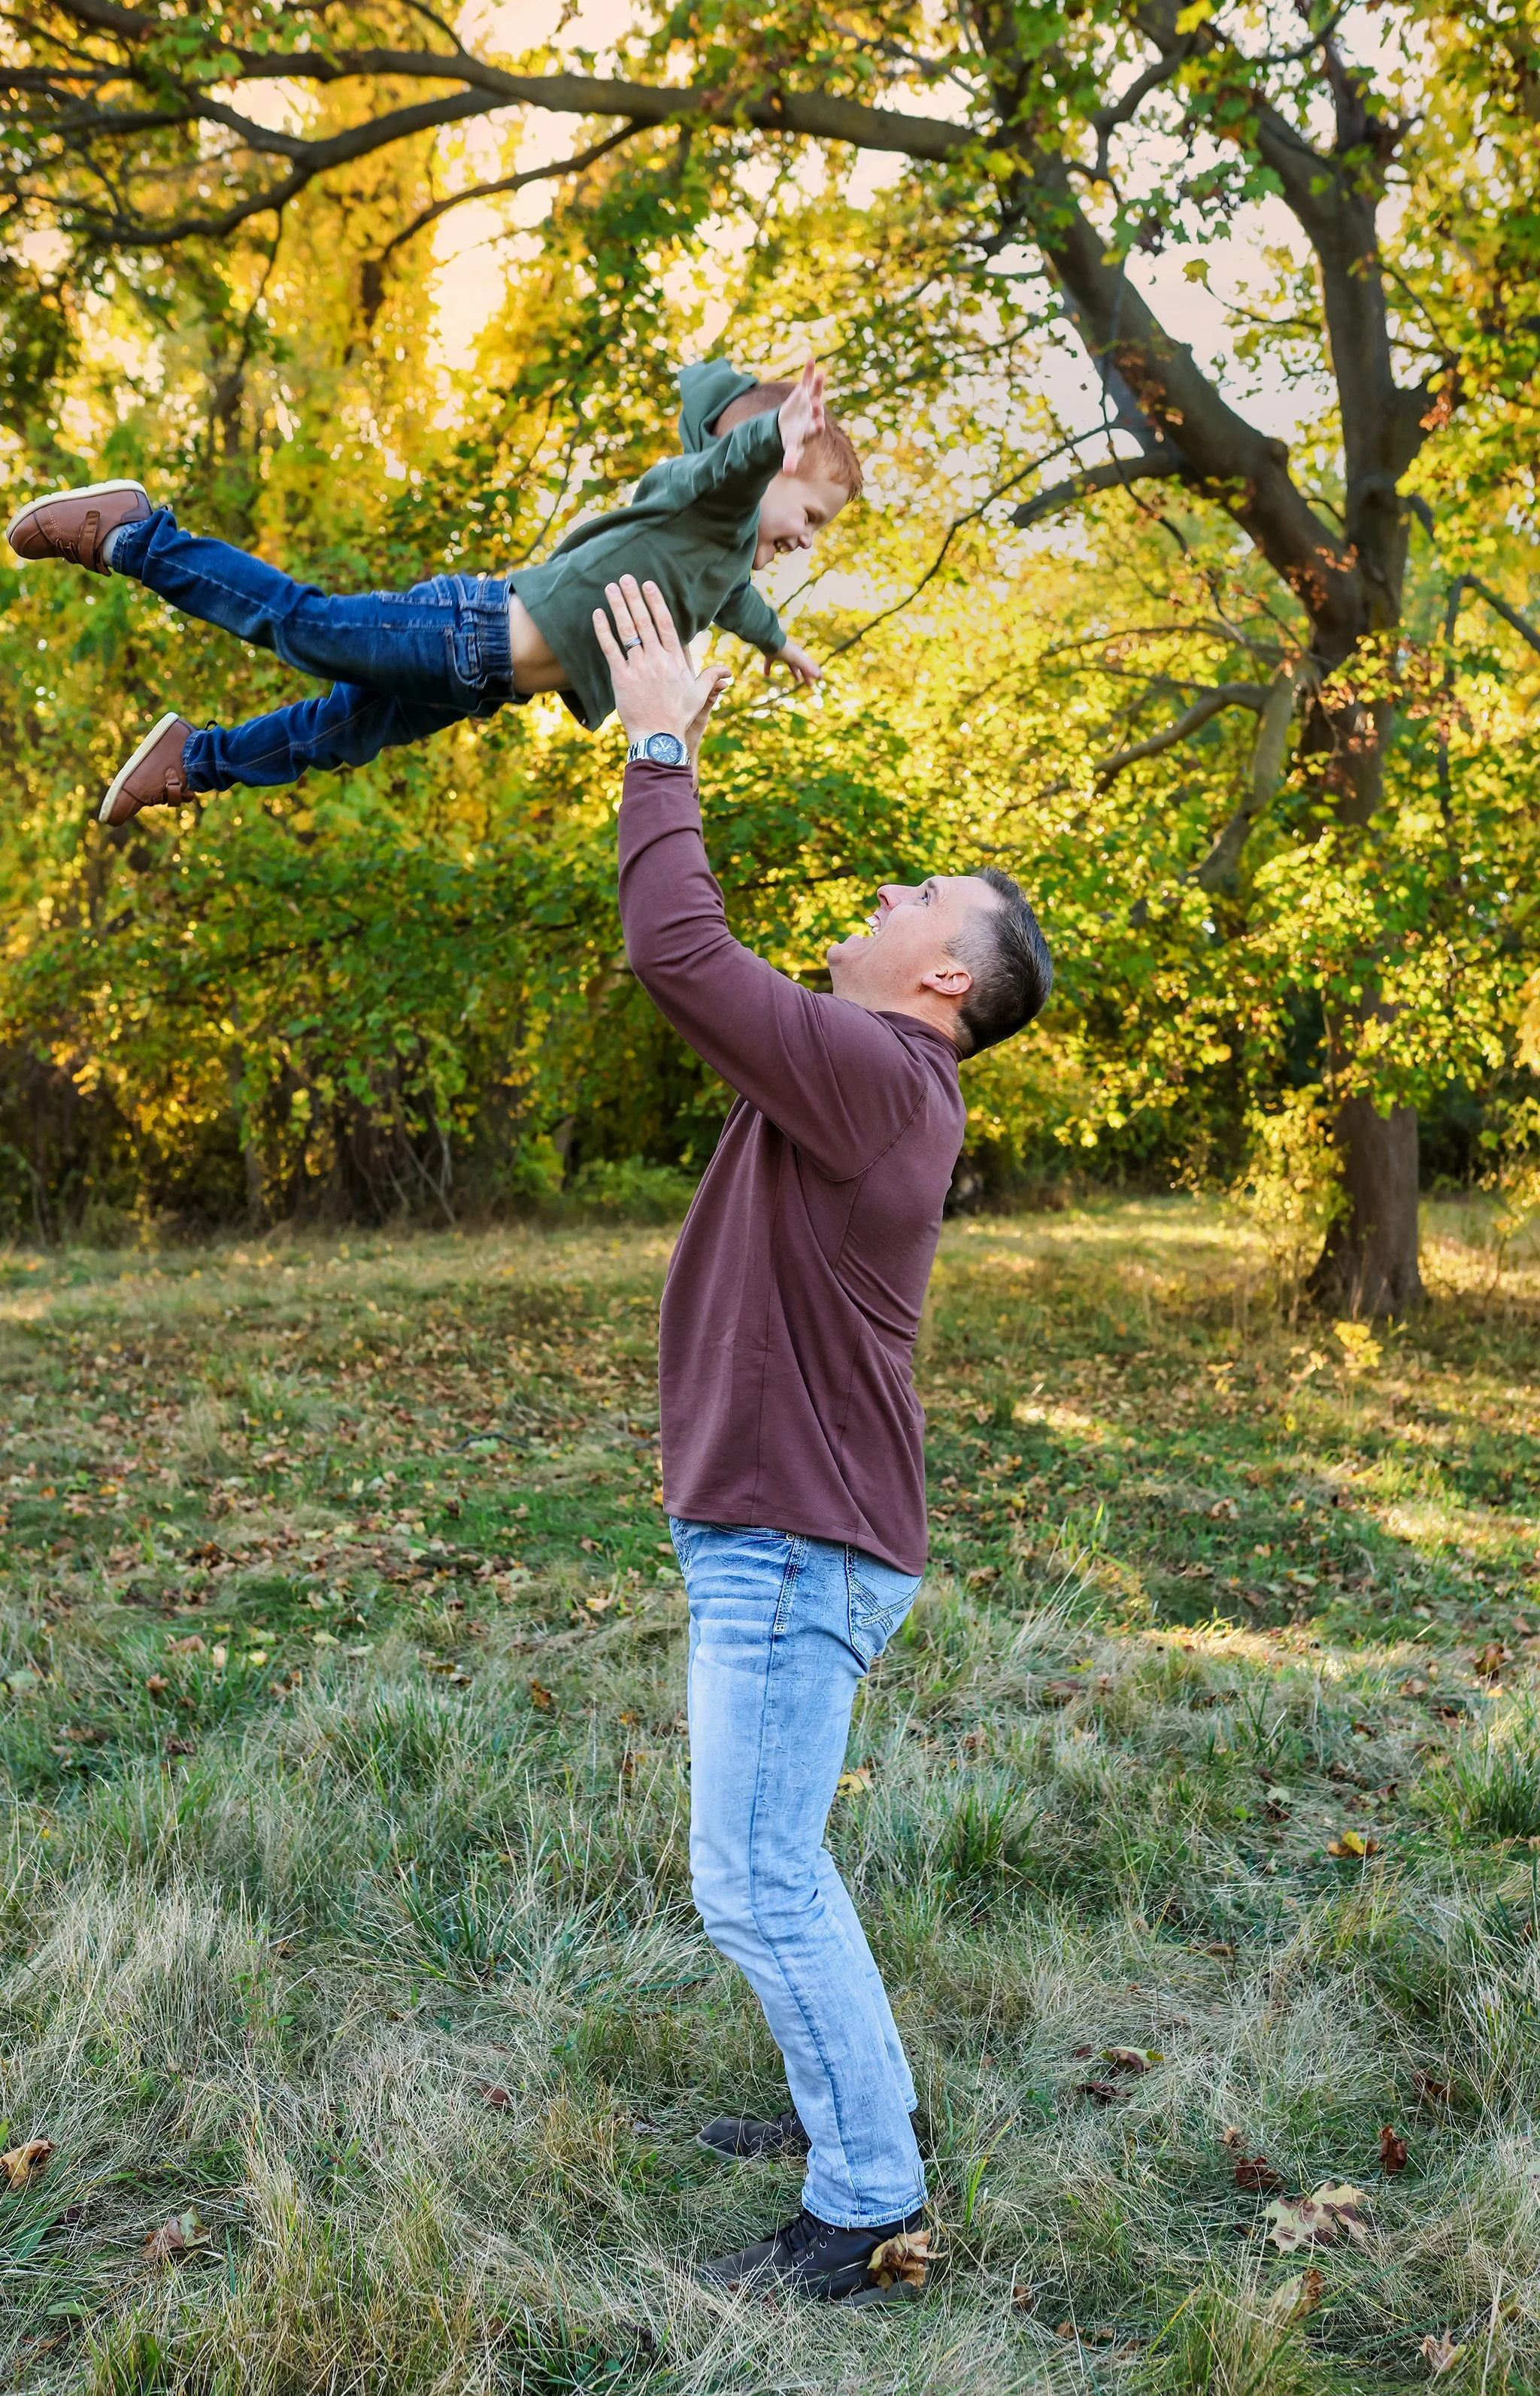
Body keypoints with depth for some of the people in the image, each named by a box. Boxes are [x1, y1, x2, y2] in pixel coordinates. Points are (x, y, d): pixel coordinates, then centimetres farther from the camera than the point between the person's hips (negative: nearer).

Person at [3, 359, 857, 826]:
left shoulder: (727, 543, 19)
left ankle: (196, 759, 34)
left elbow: (726, 590, 44)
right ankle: (131, 534, 7)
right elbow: (725, 463, -36)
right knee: (302, 626, -5)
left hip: (479, 679, 10)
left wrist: (775, 638, 58)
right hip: (481, 629, -10)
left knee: (345, 733, 18)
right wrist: (774, 434, -57)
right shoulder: (719, 497, -11)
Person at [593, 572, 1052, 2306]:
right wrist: (662, 752, 18)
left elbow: (680, 953, -28)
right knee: (763, 1855, 22)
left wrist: (663, 749, -17)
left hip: (799, 1547, -10)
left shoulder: (878, 1074, -20)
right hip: (778, 1533, 10)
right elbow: (700, 959, 20)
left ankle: (866, 2210, 10)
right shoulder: (865, 1075, 11)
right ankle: (857, 2099, 38)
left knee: (758, 1874, -3)